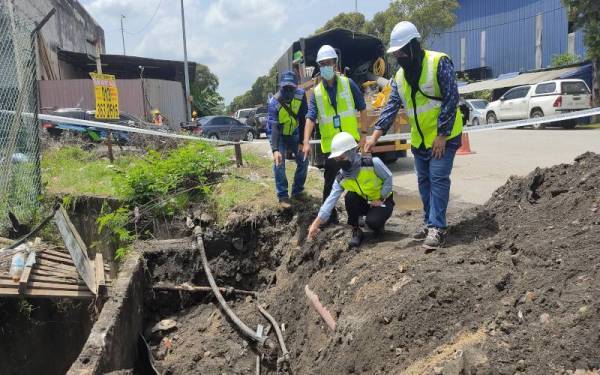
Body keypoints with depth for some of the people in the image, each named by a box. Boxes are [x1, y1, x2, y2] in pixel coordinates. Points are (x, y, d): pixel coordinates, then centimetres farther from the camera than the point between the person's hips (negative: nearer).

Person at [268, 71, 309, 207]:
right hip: (280, 135, -3)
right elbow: (274, 127, -39)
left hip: (294, 133, 4)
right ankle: (283, 196, -7)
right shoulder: (274, 102, -31)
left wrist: (302, 141, -20)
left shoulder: (300, 95, -22)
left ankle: (297, 191, 17)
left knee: (304, 161, 0)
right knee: (279, 163, -16)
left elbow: (303, 119, -17)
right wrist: (275, 150, -50)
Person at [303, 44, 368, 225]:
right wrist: (306, 142, -18)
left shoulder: (348, 84, 0)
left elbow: (362, 108, 5)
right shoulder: (316, 92, 3)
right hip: (330, 144, 1)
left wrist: (363, 132, 0)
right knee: (330, 181, 5)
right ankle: (329, 215, 17)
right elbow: (310, 117, -6)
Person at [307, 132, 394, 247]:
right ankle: (356, 231, -10)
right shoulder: (341, 178, -15)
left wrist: (381, 199, -15)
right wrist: (316, 224, -26)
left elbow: (388, 178, -12)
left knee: (372, 222, -32)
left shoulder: (373, 163, -26)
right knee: (350, 197, -28)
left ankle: (378, 224, 7)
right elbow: (330, 201, -18)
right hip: (364, 203, 4)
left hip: (382, 201, -4)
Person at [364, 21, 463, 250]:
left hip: (443, 136, -7)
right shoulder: (400, 75, 4)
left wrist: (442, 136, -20)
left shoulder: (439, 63, -15)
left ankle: (438, 228, -5)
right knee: (423, 181, 11)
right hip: (419, 139, 7)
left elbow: (451, 99, -18)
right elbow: (391, 107, 0)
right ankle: (430, 222, 22)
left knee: (438, 179, -10)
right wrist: (374, 136, -12)